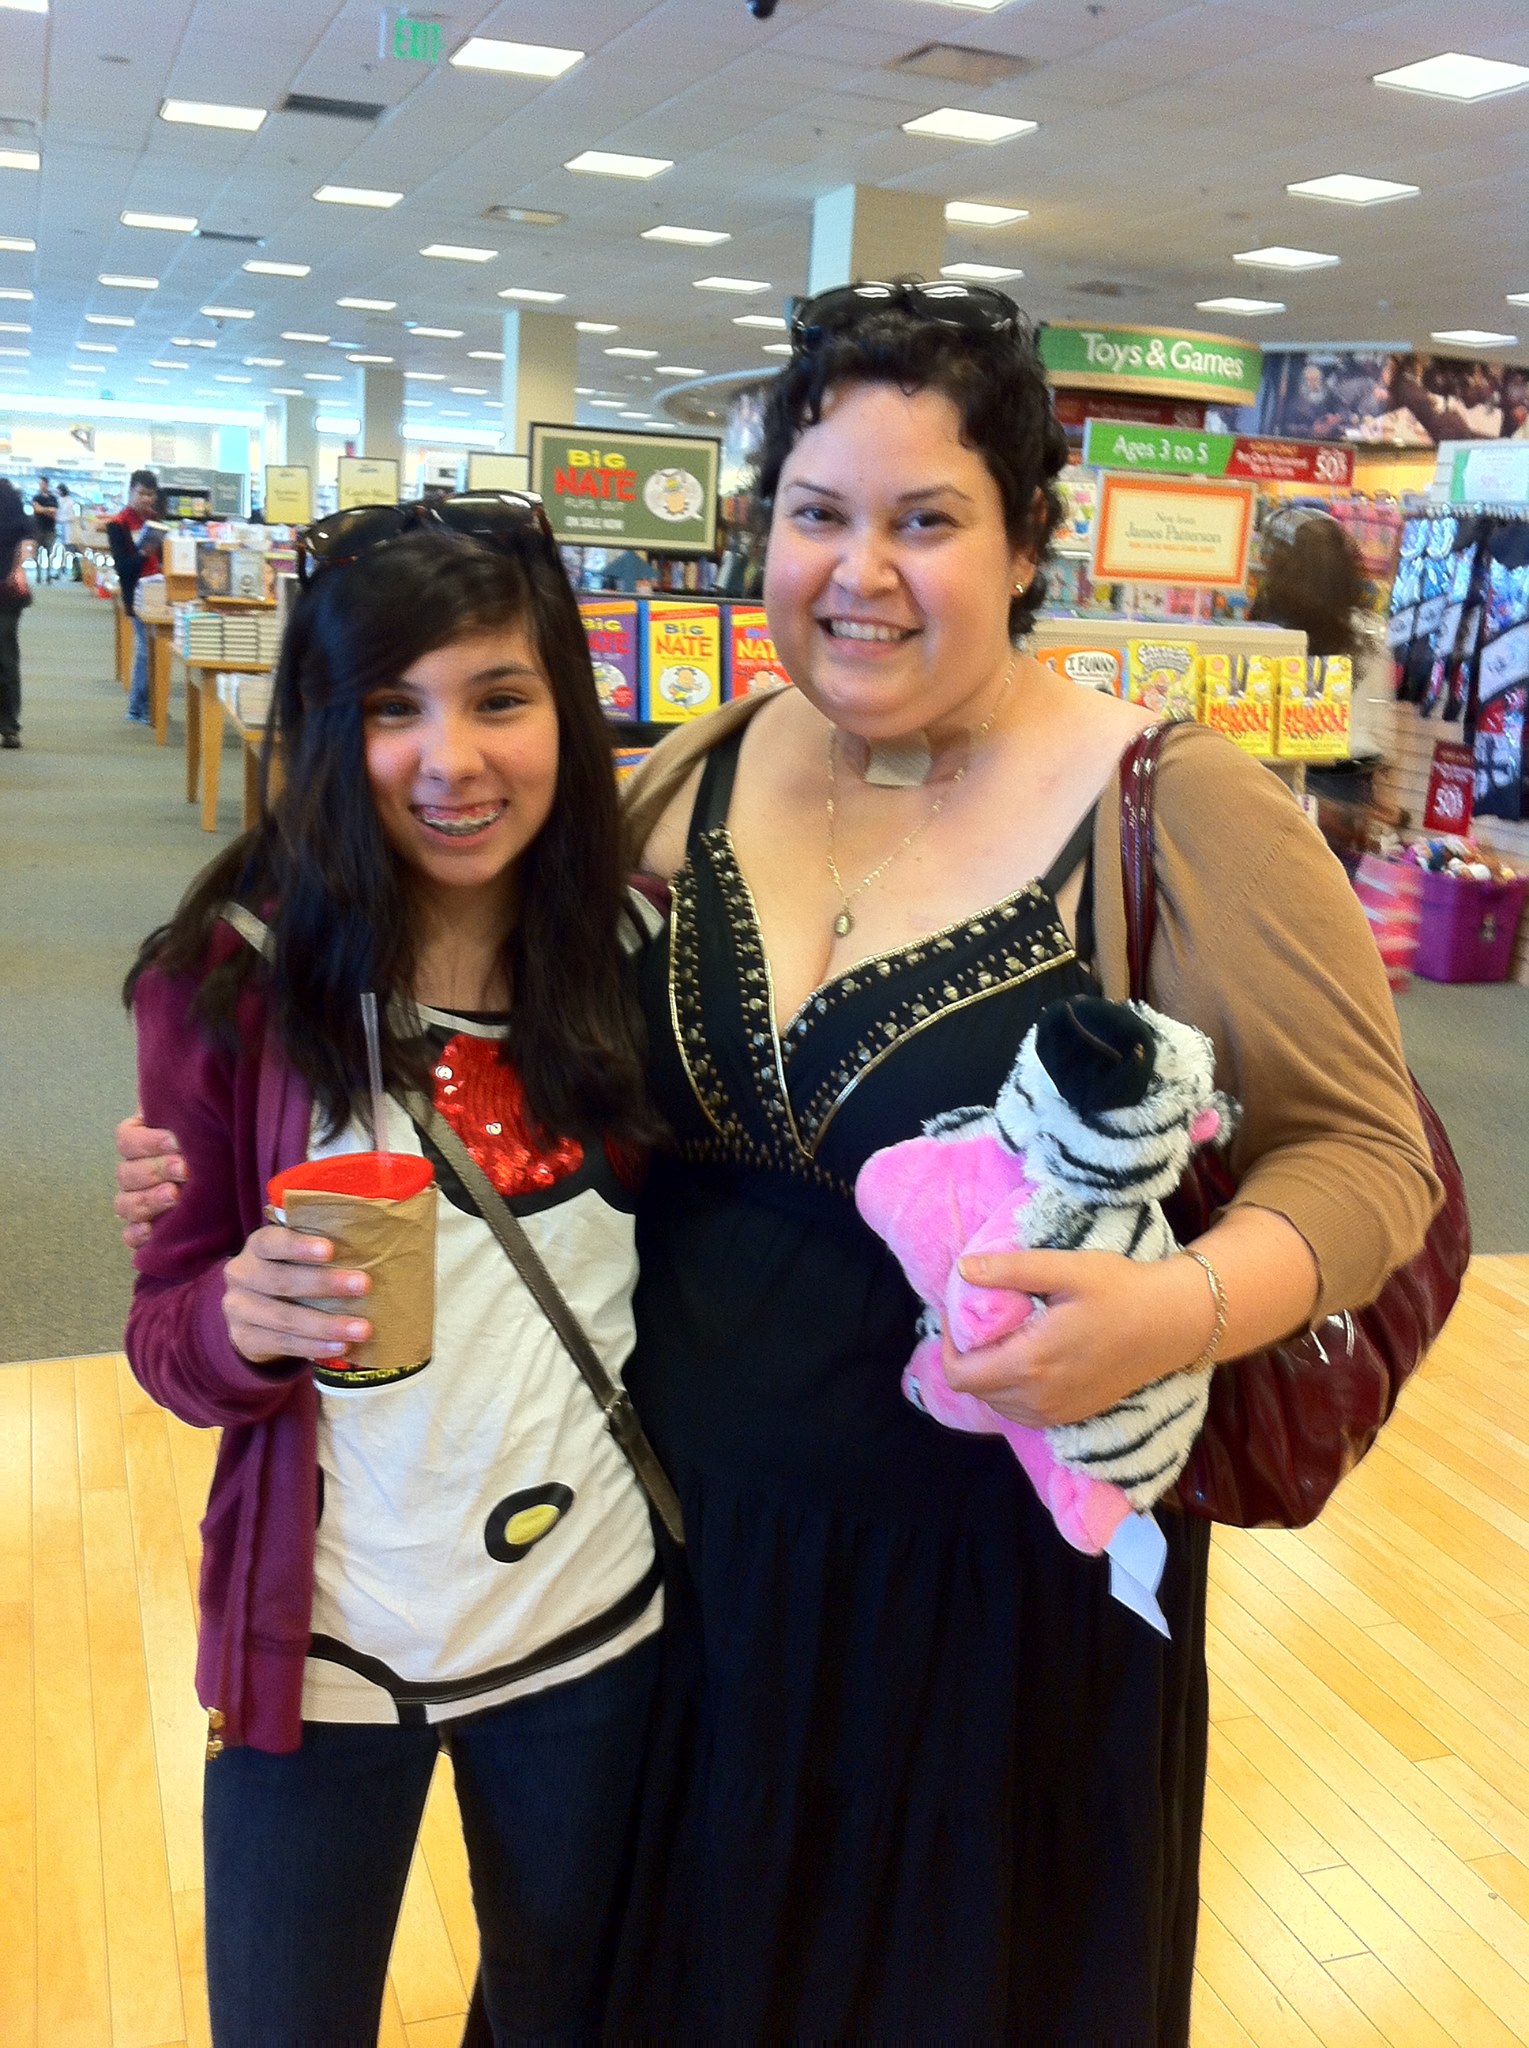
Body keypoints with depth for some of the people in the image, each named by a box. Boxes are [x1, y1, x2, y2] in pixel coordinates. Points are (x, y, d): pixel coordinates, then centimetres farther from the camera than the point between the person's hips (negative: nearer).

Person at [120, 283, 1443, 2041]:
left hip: (1001, 1579, -3)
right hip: (692, 1538, 4)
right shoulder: (689, 781, -2)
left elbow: (1363, 1152, -10)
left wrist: (1181, 1310, -28)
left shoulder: (1172, 819, -16)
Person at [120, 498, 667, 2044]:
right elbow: (168, 1334, -7)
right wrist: (243, 1321, -27)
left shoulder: (630, 947, -7)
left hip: (597, 1614, 2)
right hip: (327, 1630, -2)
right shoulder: (234, 975, -12)